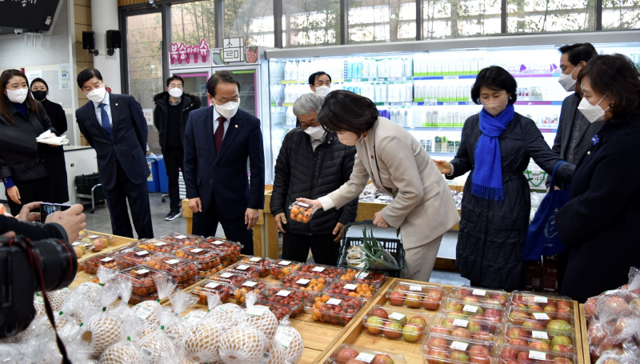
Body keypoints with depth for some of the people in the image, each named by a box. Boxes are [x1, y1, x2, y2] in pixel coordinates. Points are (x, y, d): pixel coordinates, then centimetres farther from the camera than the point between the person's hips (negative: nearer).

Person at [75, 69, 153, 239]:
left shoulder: (126, 101, -4)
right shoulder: (82, 114, 0)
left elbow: (142, 127, 7)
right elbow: (91, 140, 15)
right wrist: (107, 155, 14)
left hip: (133, 165, -2)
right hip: (108, 170, 2)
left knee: (141, 215, 3)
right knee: (117, 218, 10)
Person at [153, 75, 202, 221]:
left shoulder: (190, 104, -8)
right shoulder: (161, 105, 0)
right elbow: (157, 123, 17)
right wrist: (165, 137, 14)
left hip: (185, 147, -3)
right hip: (168, 148, 3)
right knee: (172, 179, 10)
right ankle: (174, 209, 18)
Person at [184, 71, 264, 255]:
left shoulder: (250, 123, -11)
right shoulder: (195, 118, -2)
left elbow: (257, 167, -8)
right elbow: (189, 160, 5)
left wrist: (255, 204, -10)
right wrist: (192, 194, 1)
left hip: (235, 200, -3)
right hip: (203, 198, 3)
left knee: (242, 254, 4)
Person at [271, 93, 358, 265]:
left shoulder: (344, 144, -7)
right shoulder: (292, 139, 2)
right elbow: (281, 176, 10)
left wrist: (346, 219, -7)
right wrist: (277, 209, 5)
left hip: (328, 228, -2)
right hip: (293, 224, 3)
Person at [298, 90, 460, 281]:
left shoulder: (388, 140, -30)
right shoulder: (363, 138, 0)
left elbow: (412, 192, -26)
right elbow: (355, 184, 9)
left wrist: (388, 216, -11)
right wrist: (321, 203, 1)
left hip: (426, 207, -9)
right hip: (408, 207, 9)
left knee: (412, 282, -2)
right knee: (397, 277, 16)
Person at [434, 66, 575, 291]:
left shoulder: (524, 126, -6)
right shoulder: (472, 124, 4)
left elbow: (547, 159, -14)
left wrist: (575, 173, -33)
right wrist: (451, 168, -13)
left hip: (509, 206, -3)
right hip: (476, 203, 3)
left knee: (505, 280, 4)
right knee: (475, 268, 14)